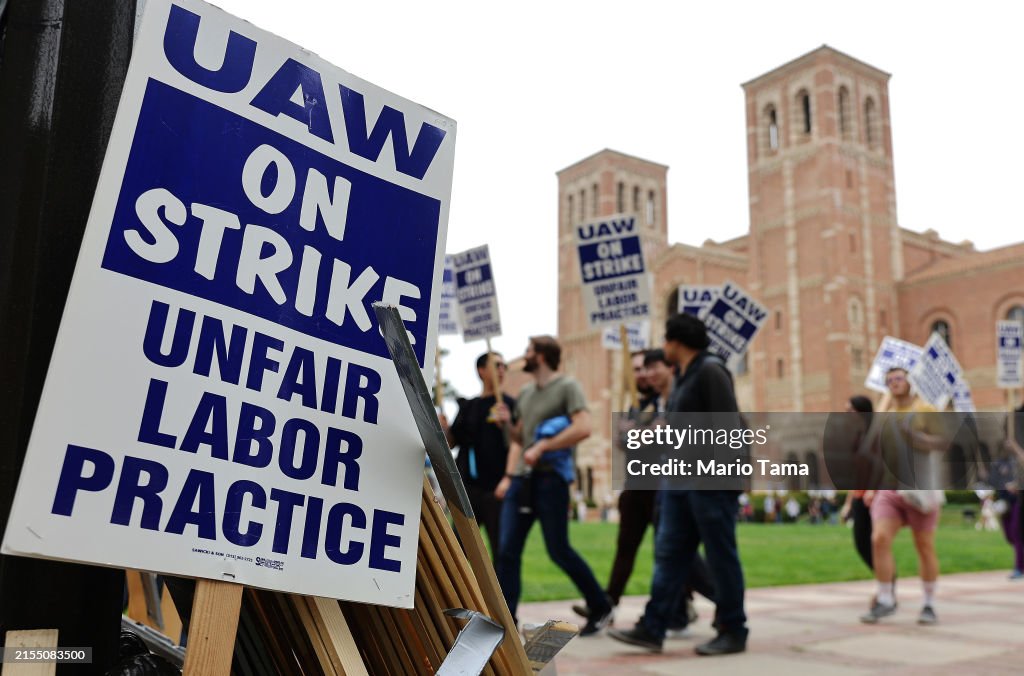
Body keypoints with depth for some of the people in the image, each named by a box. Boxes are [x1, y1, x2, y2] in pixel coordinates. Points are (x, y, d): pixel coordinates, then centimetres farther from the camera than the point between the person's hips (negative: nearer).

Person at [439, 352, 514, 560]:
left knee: (502, 552, 0)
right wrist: (444, 428, -7)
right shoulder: (468, 406, 13)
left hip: (496, 488, -3)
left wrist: (506, 424, -22)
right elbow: (451, 442, 12)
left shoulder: (510, 405, 3)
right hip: (468, 487, 3)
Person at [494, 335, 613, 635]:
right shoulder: (525, 393, 17)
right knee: (507, 551, 1)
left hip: (550, 479, -7)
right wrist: (508, 475, 11)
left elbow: (583, 428, -19)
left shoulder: (567, 386, -5)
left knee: (558, 550, 0)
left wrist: (542, 446, -18)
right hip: (521, 479, 7)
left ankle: (601, 607, 19)